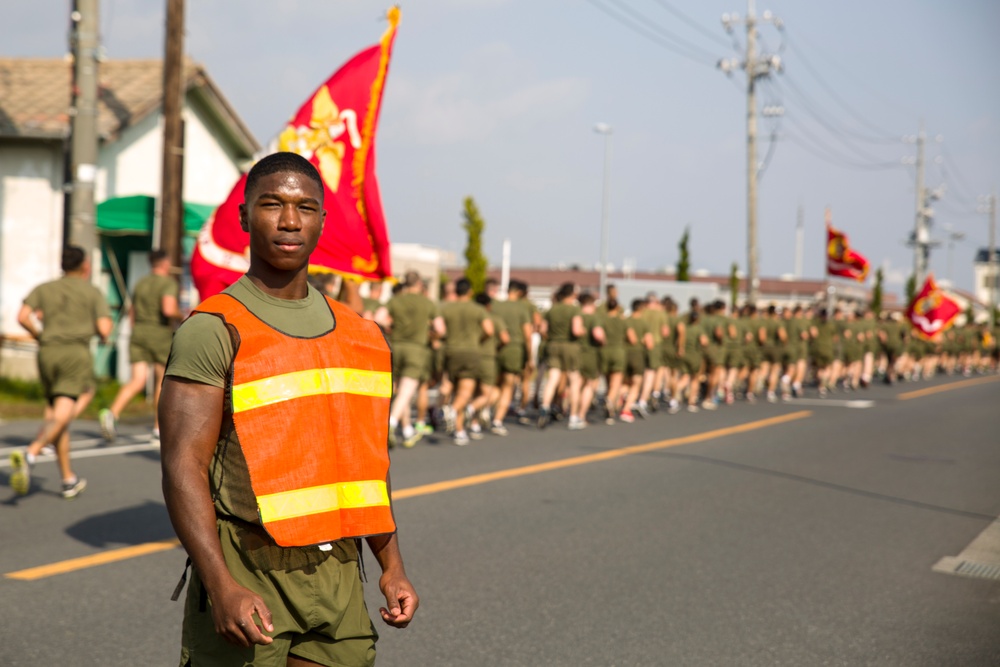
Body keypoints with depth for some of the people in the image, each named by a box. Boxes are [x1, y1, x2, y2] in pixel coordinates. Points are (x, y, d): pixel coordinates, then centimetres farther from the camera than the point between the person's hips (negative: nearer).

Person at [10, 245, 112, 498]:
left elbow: (23, 317, -2)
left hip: (48, 354, 4)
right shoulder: (93, 292, 6)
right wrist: (103, 336, 18)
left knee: (56, 414, 15)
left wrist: (39, 335, 15)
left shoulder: (44, 289, 14)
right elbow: (104, 328, -4)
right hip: (76, 354, -4)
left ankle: (69, 480, 17)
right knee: (60, 418, -12)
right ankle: (29, 455, -38)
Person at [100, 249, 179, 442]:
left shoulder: (141, 283, 14)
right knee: (161, 381, 13)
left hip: (138, 333, 5)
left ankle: (112, 413, -29)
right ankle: (158, 427, 19)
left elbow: (132, 313, 21)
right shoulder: (168, 283, -6)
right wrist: (179, 314, -2)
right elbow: (168, 310, -22)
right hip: (160, 335, -5)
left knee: (137, 381, -5)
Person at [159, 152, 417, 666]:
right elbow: (183, 468, -14)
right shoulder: (213, 331, -8)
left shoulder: (360, 335, 11)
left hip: (338, 579, 5)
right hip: (249, 577, -5)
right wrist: (222, 588, -23)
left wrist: (392, 567, 14)